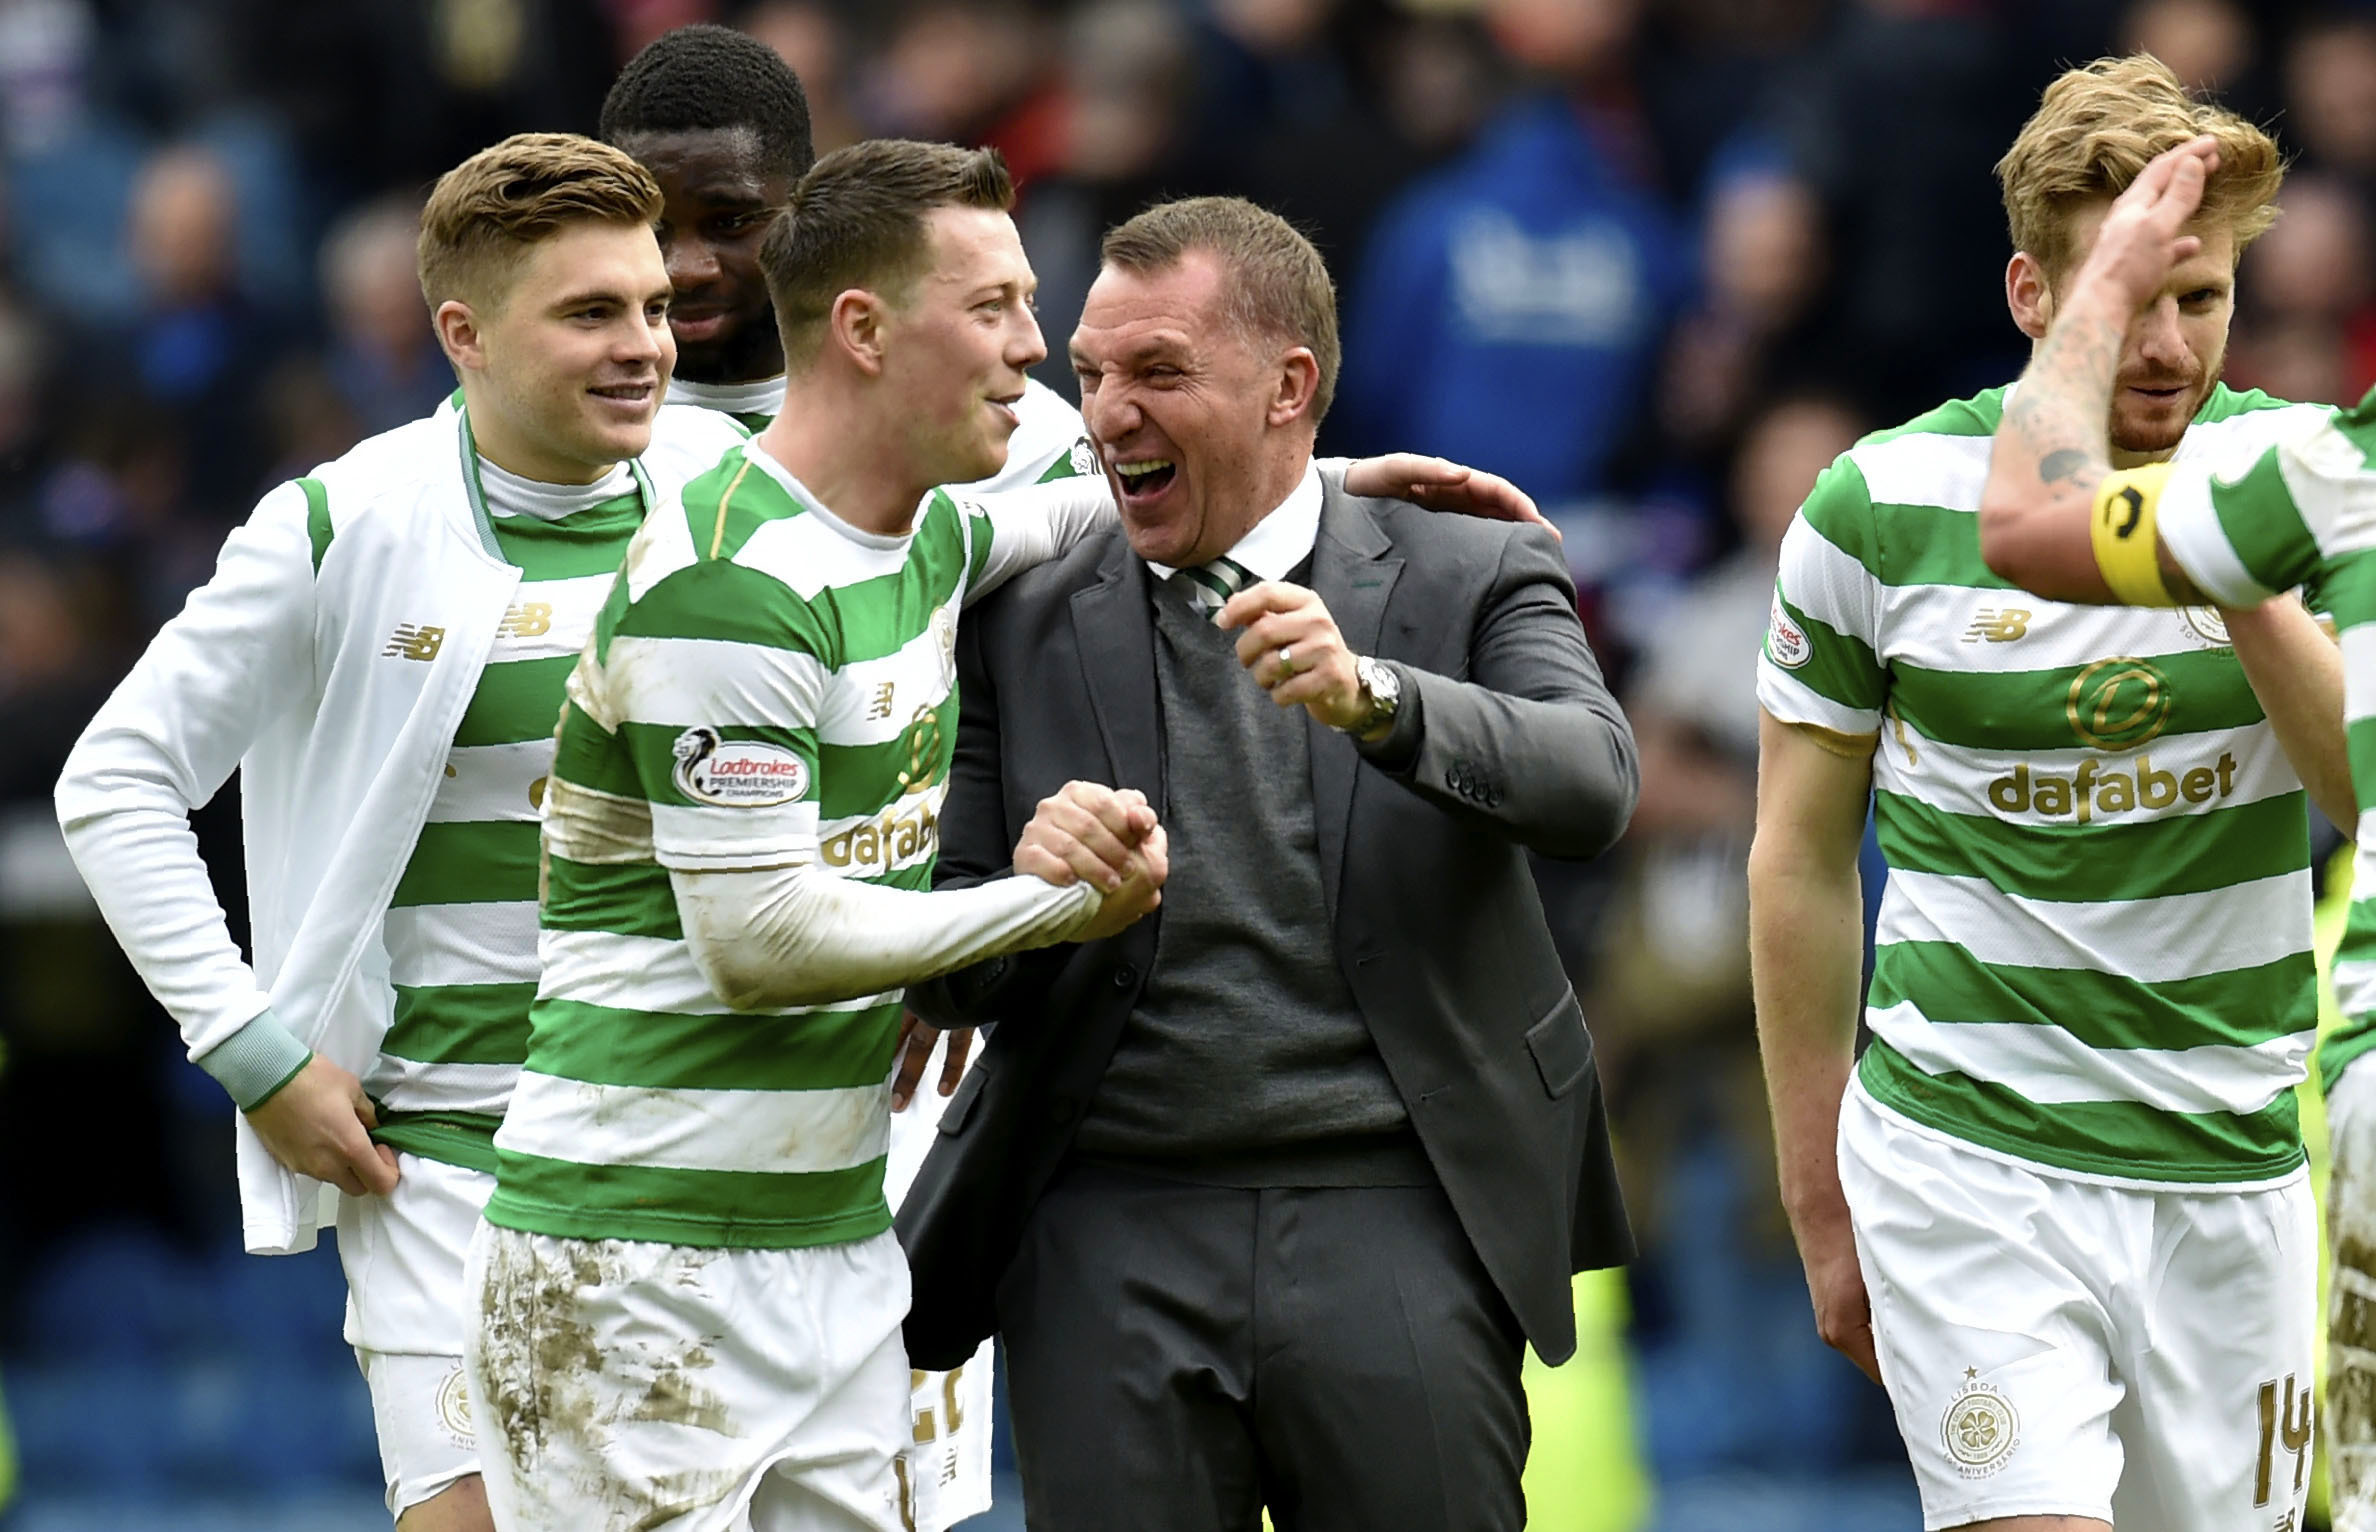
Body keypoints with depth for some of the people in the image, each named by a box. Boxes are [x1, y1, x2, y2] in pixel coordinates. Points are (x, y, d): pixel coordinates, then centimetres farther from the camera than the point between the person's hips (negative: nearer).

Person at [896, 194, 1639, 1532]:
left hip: (1397, 1232, -2)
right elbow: (942, 974, 10)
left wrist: (1373, 699, -29)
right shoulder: (1024, 622, 10)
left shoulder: (1472, 580, 6)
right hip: (1109, 1253, 2)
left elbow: (1593, 784, -13)